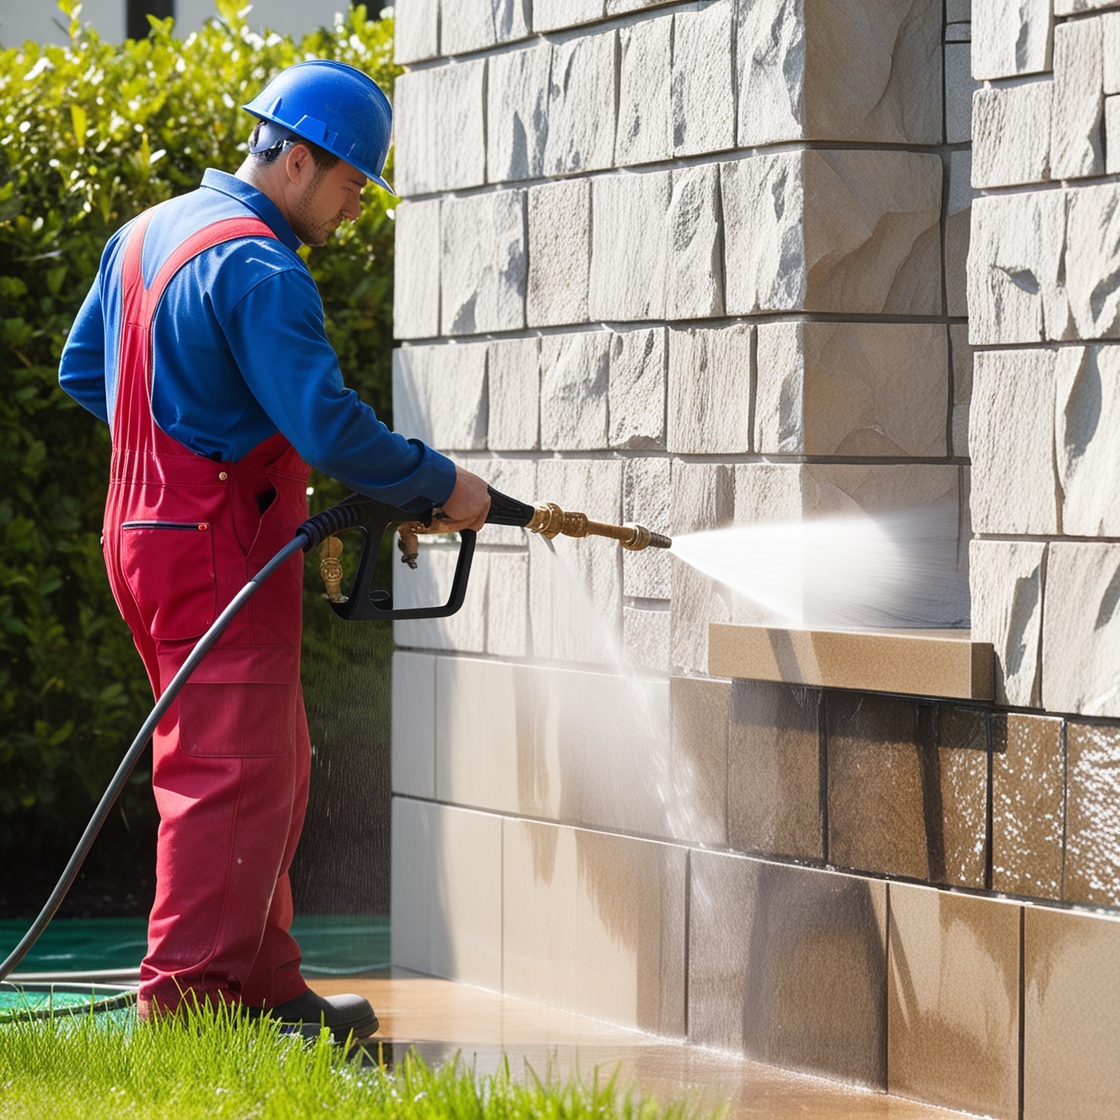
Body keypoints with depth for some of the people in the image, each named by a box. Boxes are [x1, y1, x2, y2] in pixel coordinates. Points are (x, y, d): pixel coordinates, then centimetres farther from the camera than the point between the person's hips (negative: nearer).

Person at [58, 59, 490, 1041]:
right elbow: (328, 426, -23)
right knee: (233, 771, -8)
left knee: (273, 766, 16)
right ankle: (185, 996, -8)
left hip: (146, 534, 10)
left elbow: (81, 370, 23)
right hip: (221, 551, -10)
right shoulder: (259, 269, -18)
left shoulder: (145, 235, 13)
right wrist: (440, 486, -11)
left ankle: (264, 986, 20)